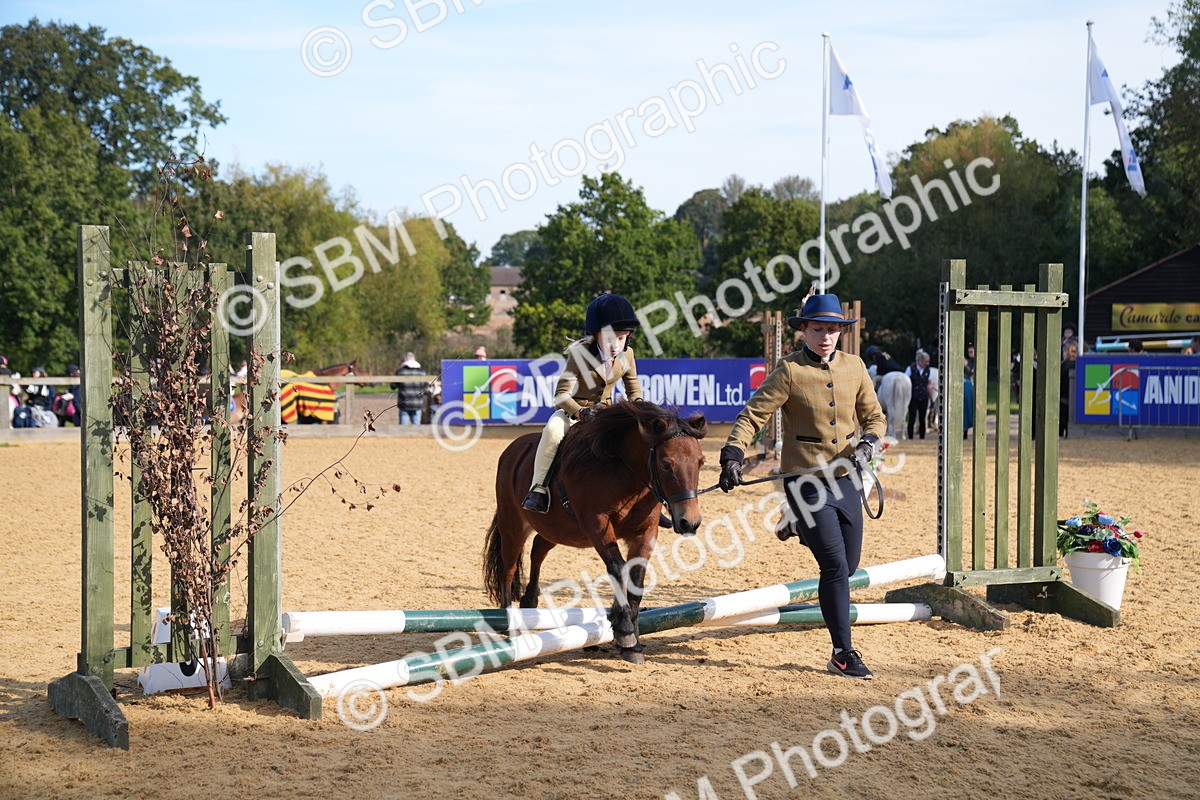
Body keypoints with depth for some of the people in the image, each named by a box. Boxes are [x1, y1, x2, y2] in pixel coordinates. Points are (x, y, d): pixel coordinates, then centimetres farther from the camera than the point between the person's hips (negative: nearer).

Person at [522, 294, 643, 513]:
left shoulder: (627, 355, -5)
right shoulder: (580, 354, -20)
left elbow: (634, 391, 7)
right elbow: (561, 395, -21)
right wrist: (581, 412, -39)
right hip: (572, 410, -5)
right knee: (554, 429, -36)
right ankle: (539, 487, -24)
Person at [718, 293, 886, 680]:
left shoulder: (854, 367, 7)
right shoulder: (790, 371, -8)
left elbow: (874, 416, 15)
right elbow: (753, 415, -11)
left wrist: (869, 441, -7)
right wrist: (733, 454, -25)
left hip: (845, 479, 6)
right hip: (806, 483, -6)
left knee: (849, 566, 14)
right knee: (835, 566, -10)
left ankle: (797, 526, 41)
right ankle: (843, 653, -1)